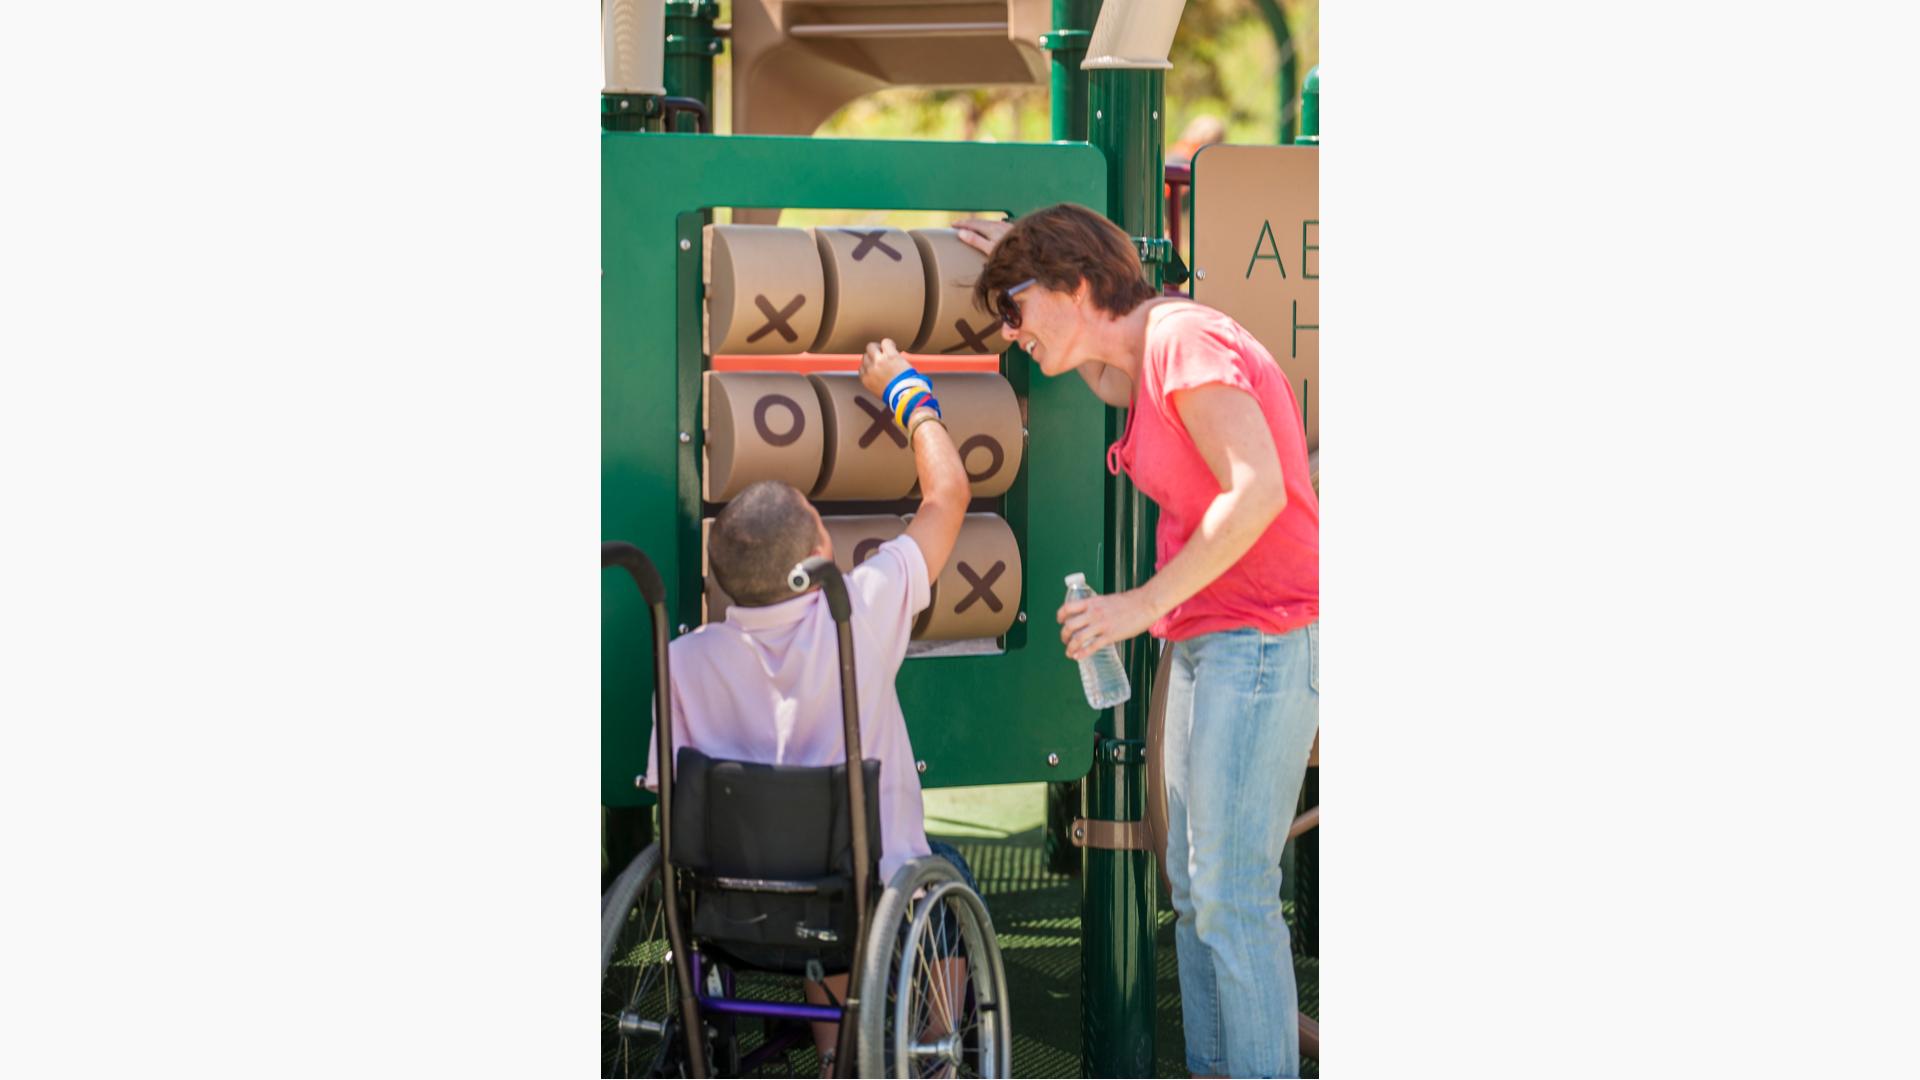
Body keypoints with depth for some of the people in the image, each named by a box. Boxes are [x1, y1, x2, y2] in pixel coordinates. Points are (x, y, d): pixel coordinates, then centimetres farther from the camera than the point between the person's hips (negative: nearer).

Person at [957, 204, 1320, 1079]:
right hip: (1206, 642, 10)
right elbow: (1107, 380, 42)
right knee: (1193, 888, 13)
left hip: (1260, 638, -10)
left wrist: (1145, 603, -20)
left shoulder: (1185, 338, -15)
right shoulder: (1145, 358, 15)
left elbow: (1257, 490, -25)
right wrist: (1022, 257, 34)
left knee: (1233, 898, -9)